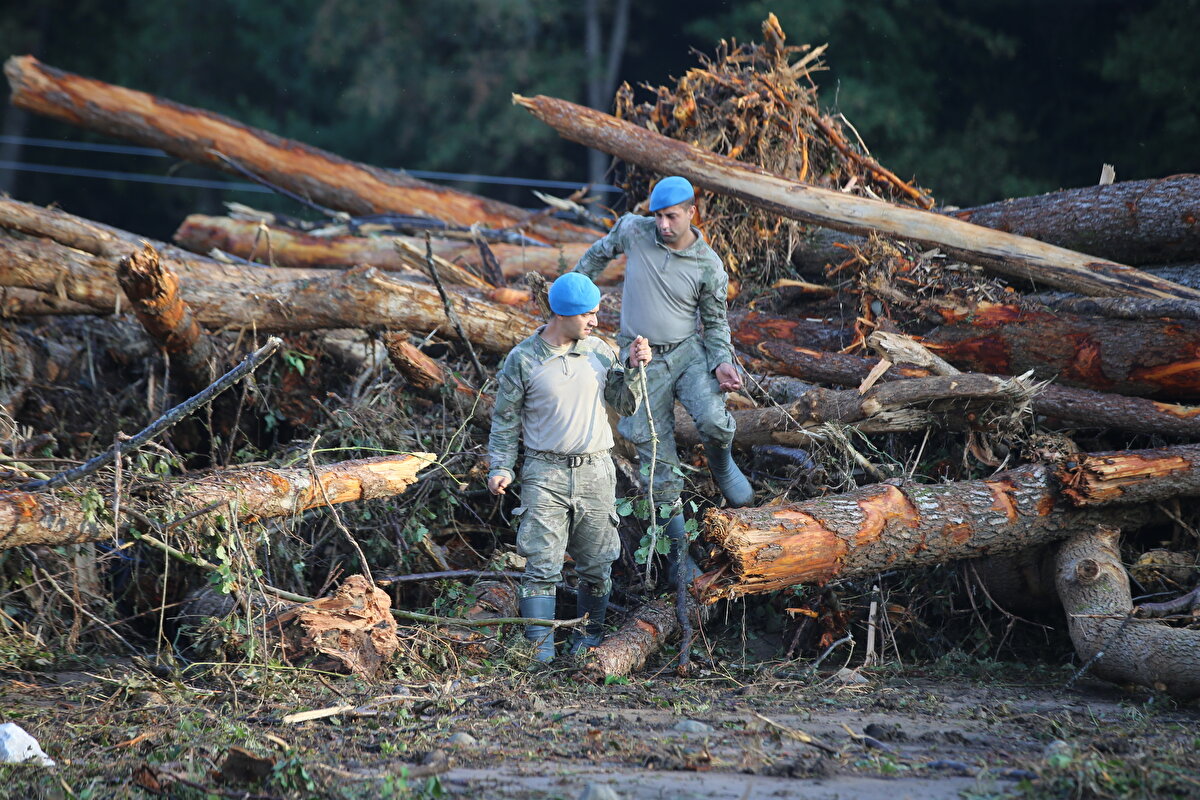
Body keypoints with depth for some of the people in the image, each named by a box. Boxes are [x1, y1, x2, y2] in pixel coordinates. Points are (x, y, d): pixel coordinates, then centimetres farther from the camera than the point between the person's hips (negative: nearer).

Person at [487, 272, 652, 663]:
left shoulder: (600, 351, 6)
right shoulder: (523, 359, -4)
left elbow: (625, 405, 10)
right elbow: (505, 418, 3)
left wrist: (634, 370, -6)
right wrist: (500, 468, -6)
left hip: (596, 472, 3)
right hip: (545, 473, -3)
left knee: (596, 565, 9)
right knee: (542, 565, -9)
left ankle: (591, 635, 26)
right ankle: (540, 649, -9)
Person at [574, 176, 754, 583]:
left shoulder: (708, 265, -8)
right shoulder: (633, 230, -6)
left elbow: (716, 322, 3)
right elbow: (601, 252, 17)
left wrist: (722, 363, -13)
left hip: (689, 351, -1)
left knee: (713, 420, -28)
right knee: (658, 457, 0)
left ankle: (722, 466, 10)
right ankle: (679, 548, 11)